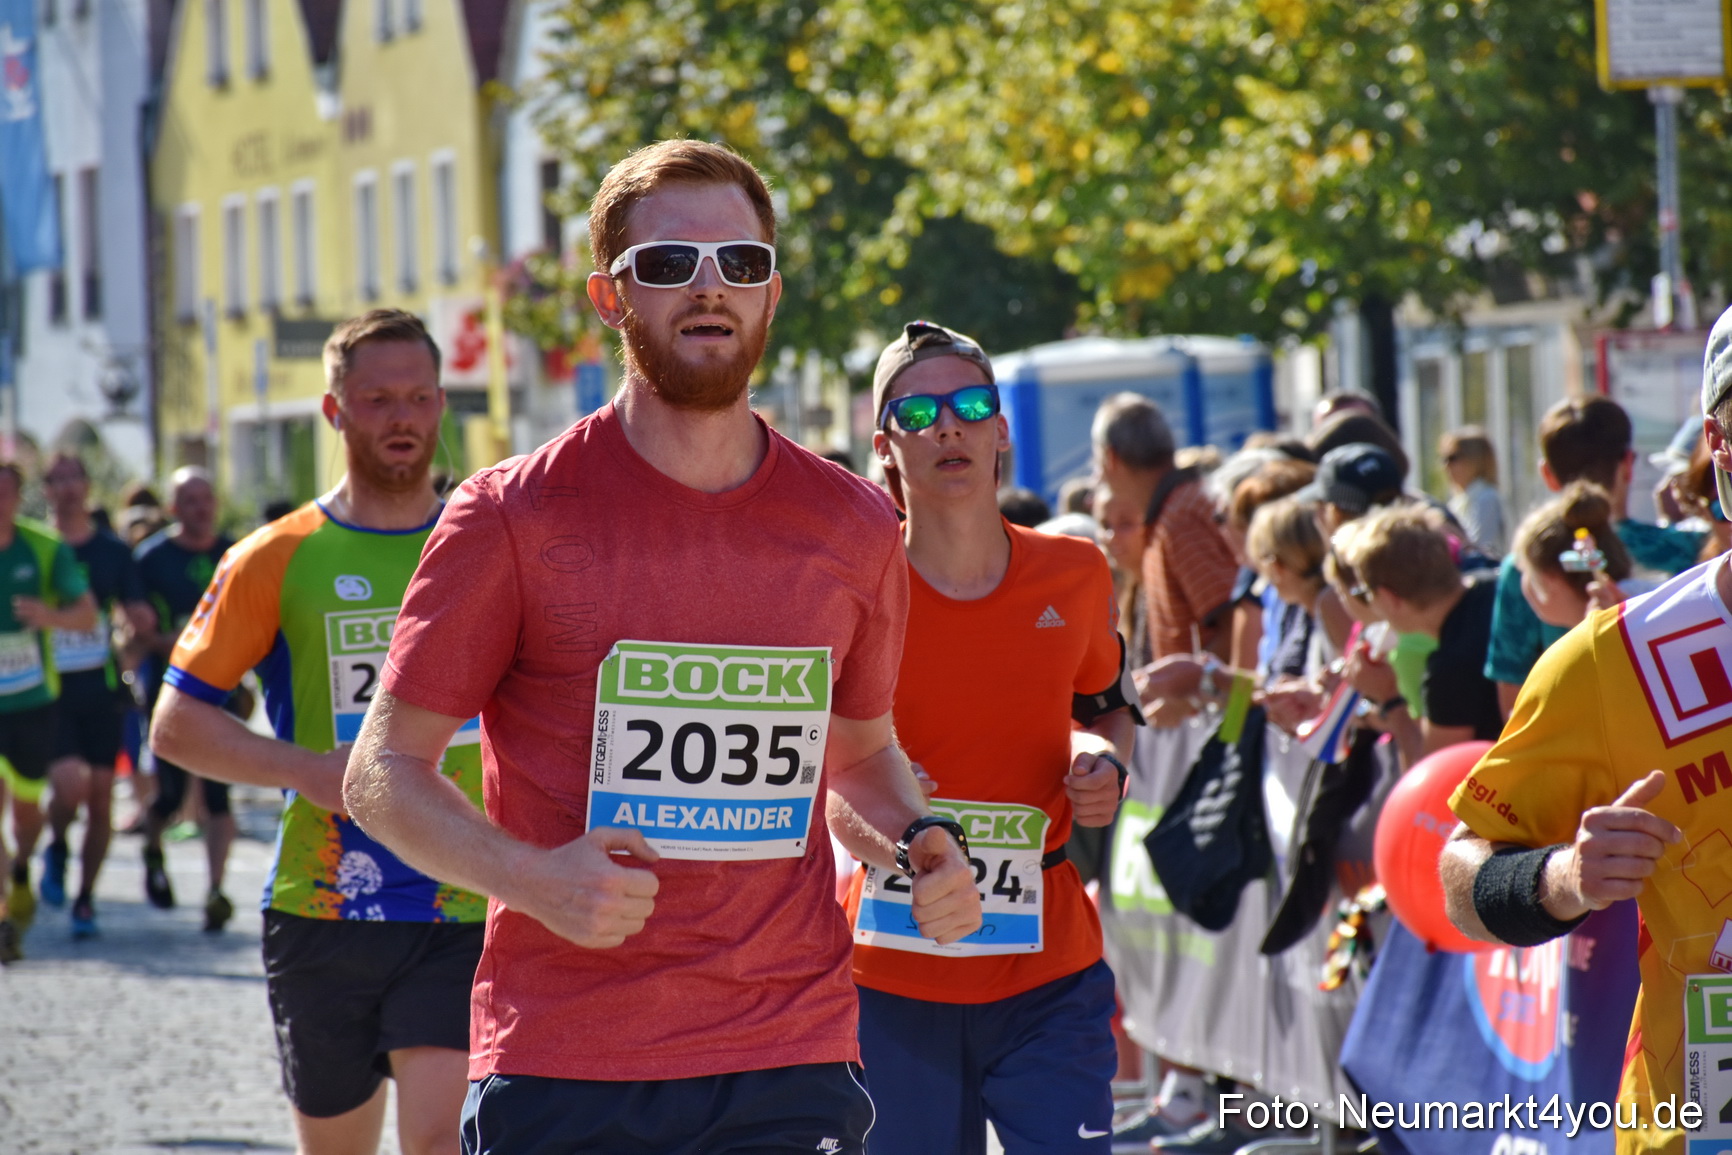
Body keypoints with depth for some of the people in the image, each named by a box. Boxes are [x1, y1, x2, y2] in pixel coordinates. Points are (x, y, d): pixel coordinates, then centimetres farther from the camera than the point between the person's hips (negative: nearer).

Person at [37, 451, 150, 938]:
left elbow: (139, 616, 6)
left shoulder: (113, 551, 6)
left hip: (102, 691, 2)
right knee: (69, 783, -20)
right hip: (51, 691, -2)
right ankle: (57, 848, 13)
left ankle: (85, 899, 17)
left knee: (100, 795, 3)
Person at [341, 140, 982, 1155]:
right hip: (561, 1070, -2)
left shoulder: (854, 526, 9)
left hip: (790, 1066, 2)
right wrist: (536, 880, -17)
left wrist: (918, 844, 2)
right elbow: (383, 774, 0)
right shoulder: (514, 518, -2)